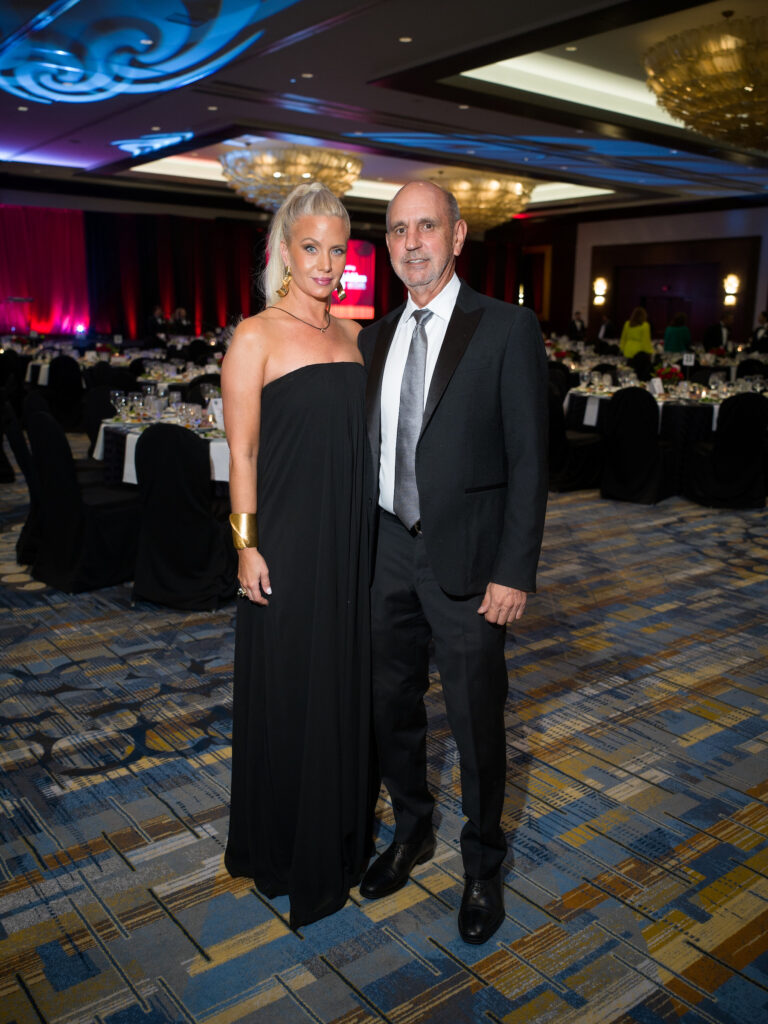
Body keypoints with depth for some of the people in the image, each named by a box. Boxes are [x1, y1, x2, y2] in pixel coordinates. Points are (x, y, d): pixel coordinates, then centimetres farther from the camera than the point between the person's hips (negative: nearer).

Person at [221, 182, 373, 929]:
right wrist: (246, 545, -13)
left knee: (345, 684, 16)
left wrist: (368, 533, 13)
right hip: (286, 542, -6)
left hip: (350, 539, 6)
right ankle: (281, 848, 29)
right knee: (287, 691, 7)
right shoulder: (256, 337, -8)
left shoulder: (349, 335, 11)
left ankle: (340, 834, 37)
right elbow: (242, 452, -9)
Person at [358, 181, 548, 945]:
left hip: (465, 562, -5)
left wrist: (514, 572, -15)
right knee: (392, 705, 18)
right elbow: (370, 447, 12)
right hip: (388, 551, 5)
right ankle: (412, 831, 42)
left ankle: (482, 864, 32)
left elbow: (528, 458, -10)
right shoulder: (376, 338, 9)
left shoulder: (507, 329, -8)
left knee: (477, 721, 8)